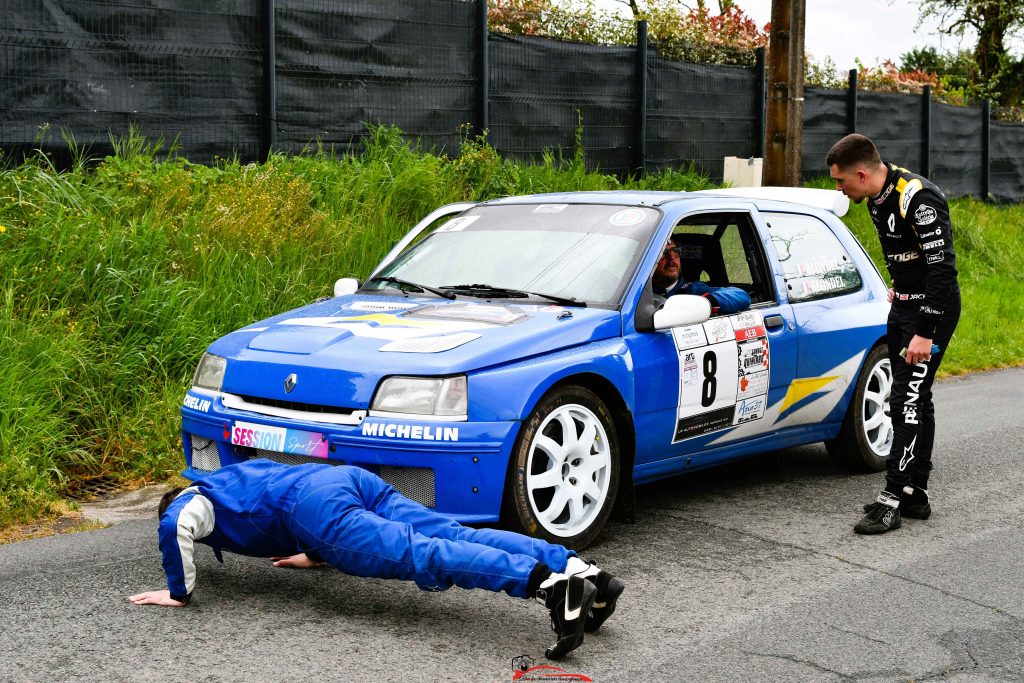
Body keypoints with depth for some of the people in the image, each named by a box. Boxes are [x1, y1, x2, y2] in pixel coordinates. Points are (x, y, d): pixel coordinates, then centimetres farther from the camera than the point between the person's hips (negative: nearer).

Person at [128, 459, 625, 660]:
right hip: (353, 478, 7)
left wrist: (179, 593, 5)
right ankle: (580, 571, -27)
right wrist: (314, 554, 48)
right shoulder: (234, 479, 44)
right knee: (452, 538, -9)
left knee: (421, 556, -23)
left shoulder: (194, 501, 21)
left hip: (318, 504, -7)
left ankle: (545, 583, -44)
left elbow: (176, 525, -4)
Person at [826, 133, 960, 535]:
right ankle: (916, 495, 20)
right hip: (905, 305, 10)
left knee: (909, 401, -11)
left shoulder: (918, 199, -25)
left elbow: (943, 268, -27)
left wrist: (925, 334, -27)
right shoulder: (877, 197, 4)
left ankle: (892, 501, -9)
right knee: (913, 401, 13)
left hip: (933, 310, -10)